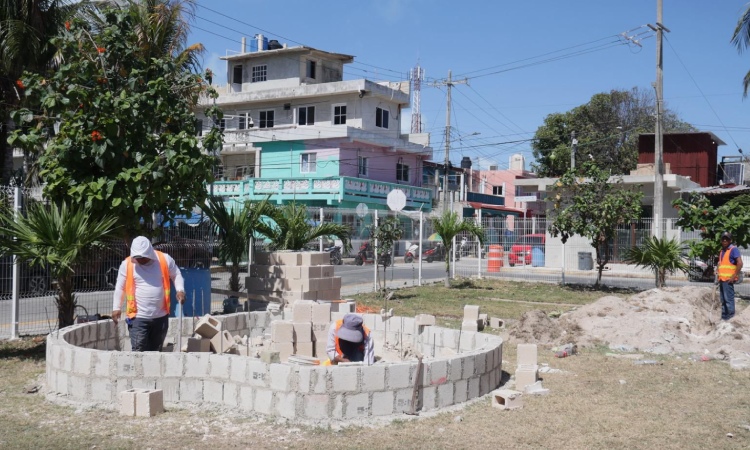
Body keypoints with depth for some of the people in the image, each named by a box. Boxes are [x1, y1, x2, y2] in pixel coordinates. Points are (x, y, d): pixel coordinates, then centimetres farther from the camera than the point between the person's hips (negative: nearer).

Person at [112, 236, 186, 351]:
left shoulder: (165, 260, -3)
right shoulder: (127, 264, -4)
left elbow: (176, 275, 11)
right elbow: (120, 287, 3)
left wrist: (180, 290, -6)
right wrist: (116, 308, -5)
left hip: (161, 316, 2)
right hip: (138, 317, -2)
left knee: (156, 351, 13)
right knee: (139, 351, -9)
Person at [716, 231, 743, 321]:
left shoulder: (734, 249, -6)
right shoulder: (722, 251, 19)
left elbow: (740, 263, -14)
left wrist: (734, 276, -16)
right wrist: (718, 276, 15)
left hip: (728, 279, -8)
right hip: (722, 279, 8)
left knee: (728, 299, -9)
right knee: (723, 300, 10)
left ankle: (730, 316, -7)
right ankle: (724, 317, 14)